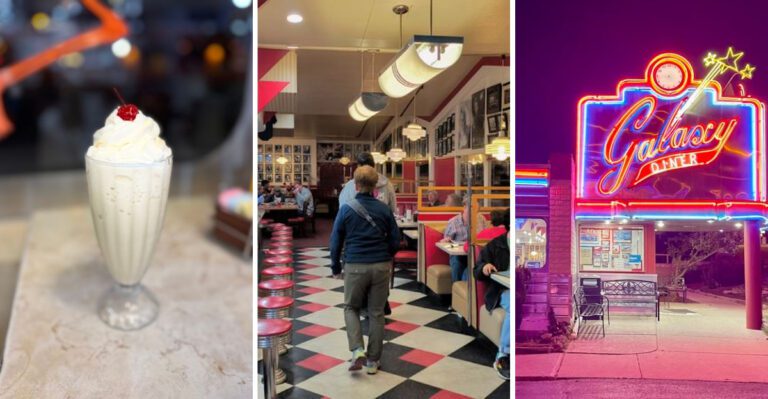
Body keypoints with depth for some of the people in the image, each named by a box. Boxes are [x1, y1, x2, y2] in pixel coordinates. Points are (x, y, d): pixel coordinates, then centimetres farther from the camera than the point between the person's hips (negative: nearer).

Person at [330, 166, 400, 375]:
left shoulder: (346, 209, -3)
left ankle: (357, 350, -1)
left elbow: (336, 241, 1)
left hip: (355, 266, -1)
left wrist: (335, 268, 13)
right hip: (381, 266, 2)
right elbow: (395, 240, 5)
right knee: (376, 313, 10)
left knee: (351, 308, 17)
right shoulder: (384, 209, 1)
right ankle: (373, 361, 16)